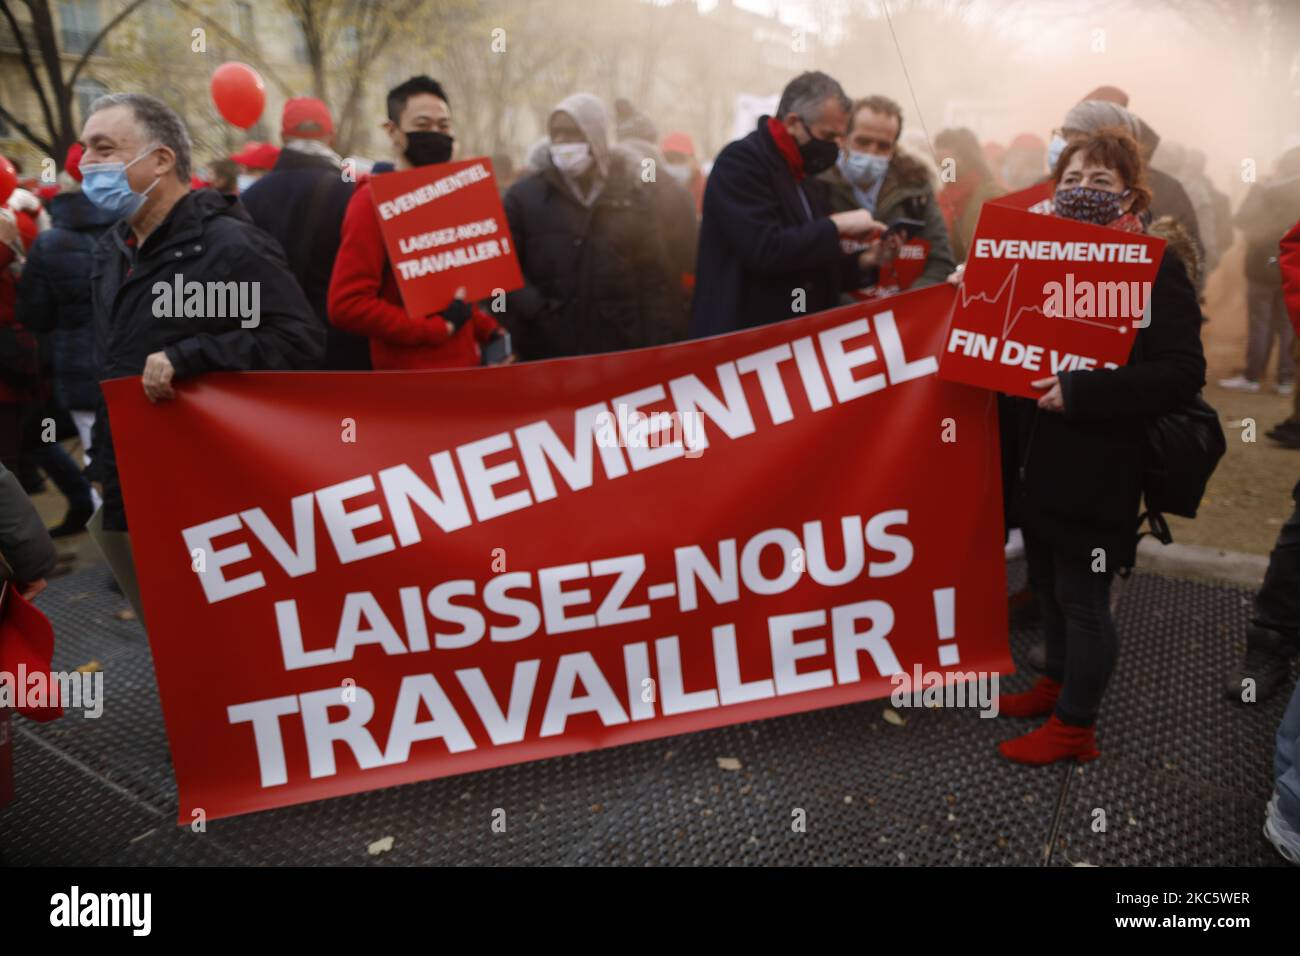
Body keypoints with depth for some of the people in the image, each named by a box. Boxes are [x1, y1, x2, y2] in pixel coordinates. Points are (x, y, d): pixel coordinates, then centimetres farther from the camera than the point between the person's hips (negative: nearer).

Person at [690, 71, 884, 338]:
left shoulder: (810, 181, 15)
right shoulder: (741, 160, -10)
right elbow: (764, 250, -23)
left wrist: (864, 263, 3)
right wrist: (835, 225, -14)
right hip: (742, 339, -8)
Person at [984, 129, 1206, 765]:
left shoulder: (1156, 269, -11)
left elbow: (1182, 374, -20)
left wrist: (1079, 392, -27)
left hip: (1098, 469, -7)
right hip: (1039, 457, 7)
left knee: (1083, 597, 4)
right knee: (1048, 582, 20)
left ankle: (1075, 725, 20)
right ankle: (1058, 683, 40)